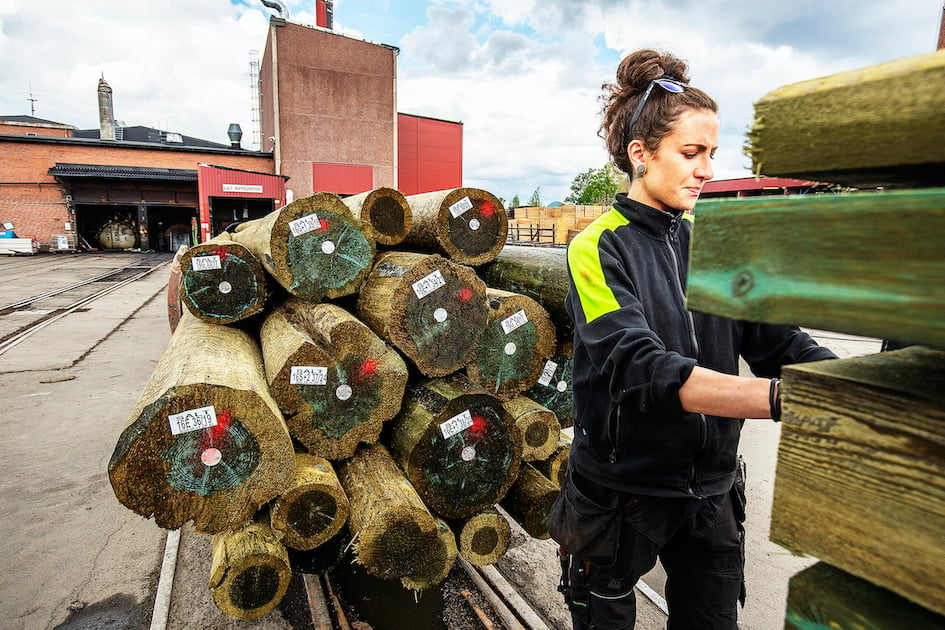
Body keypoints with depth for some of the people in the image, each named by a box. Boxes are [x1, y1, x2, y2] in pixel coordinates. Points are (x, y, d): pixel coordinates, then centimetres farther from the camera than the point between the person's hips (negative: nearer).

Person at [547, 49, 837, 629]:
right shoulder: (598, 248, -15)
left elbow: (777, 341, -4)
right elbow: (640, 368, -28)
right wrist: (783, 398, -37)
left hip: (712, 490, 5)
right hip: (622, 490, -4)